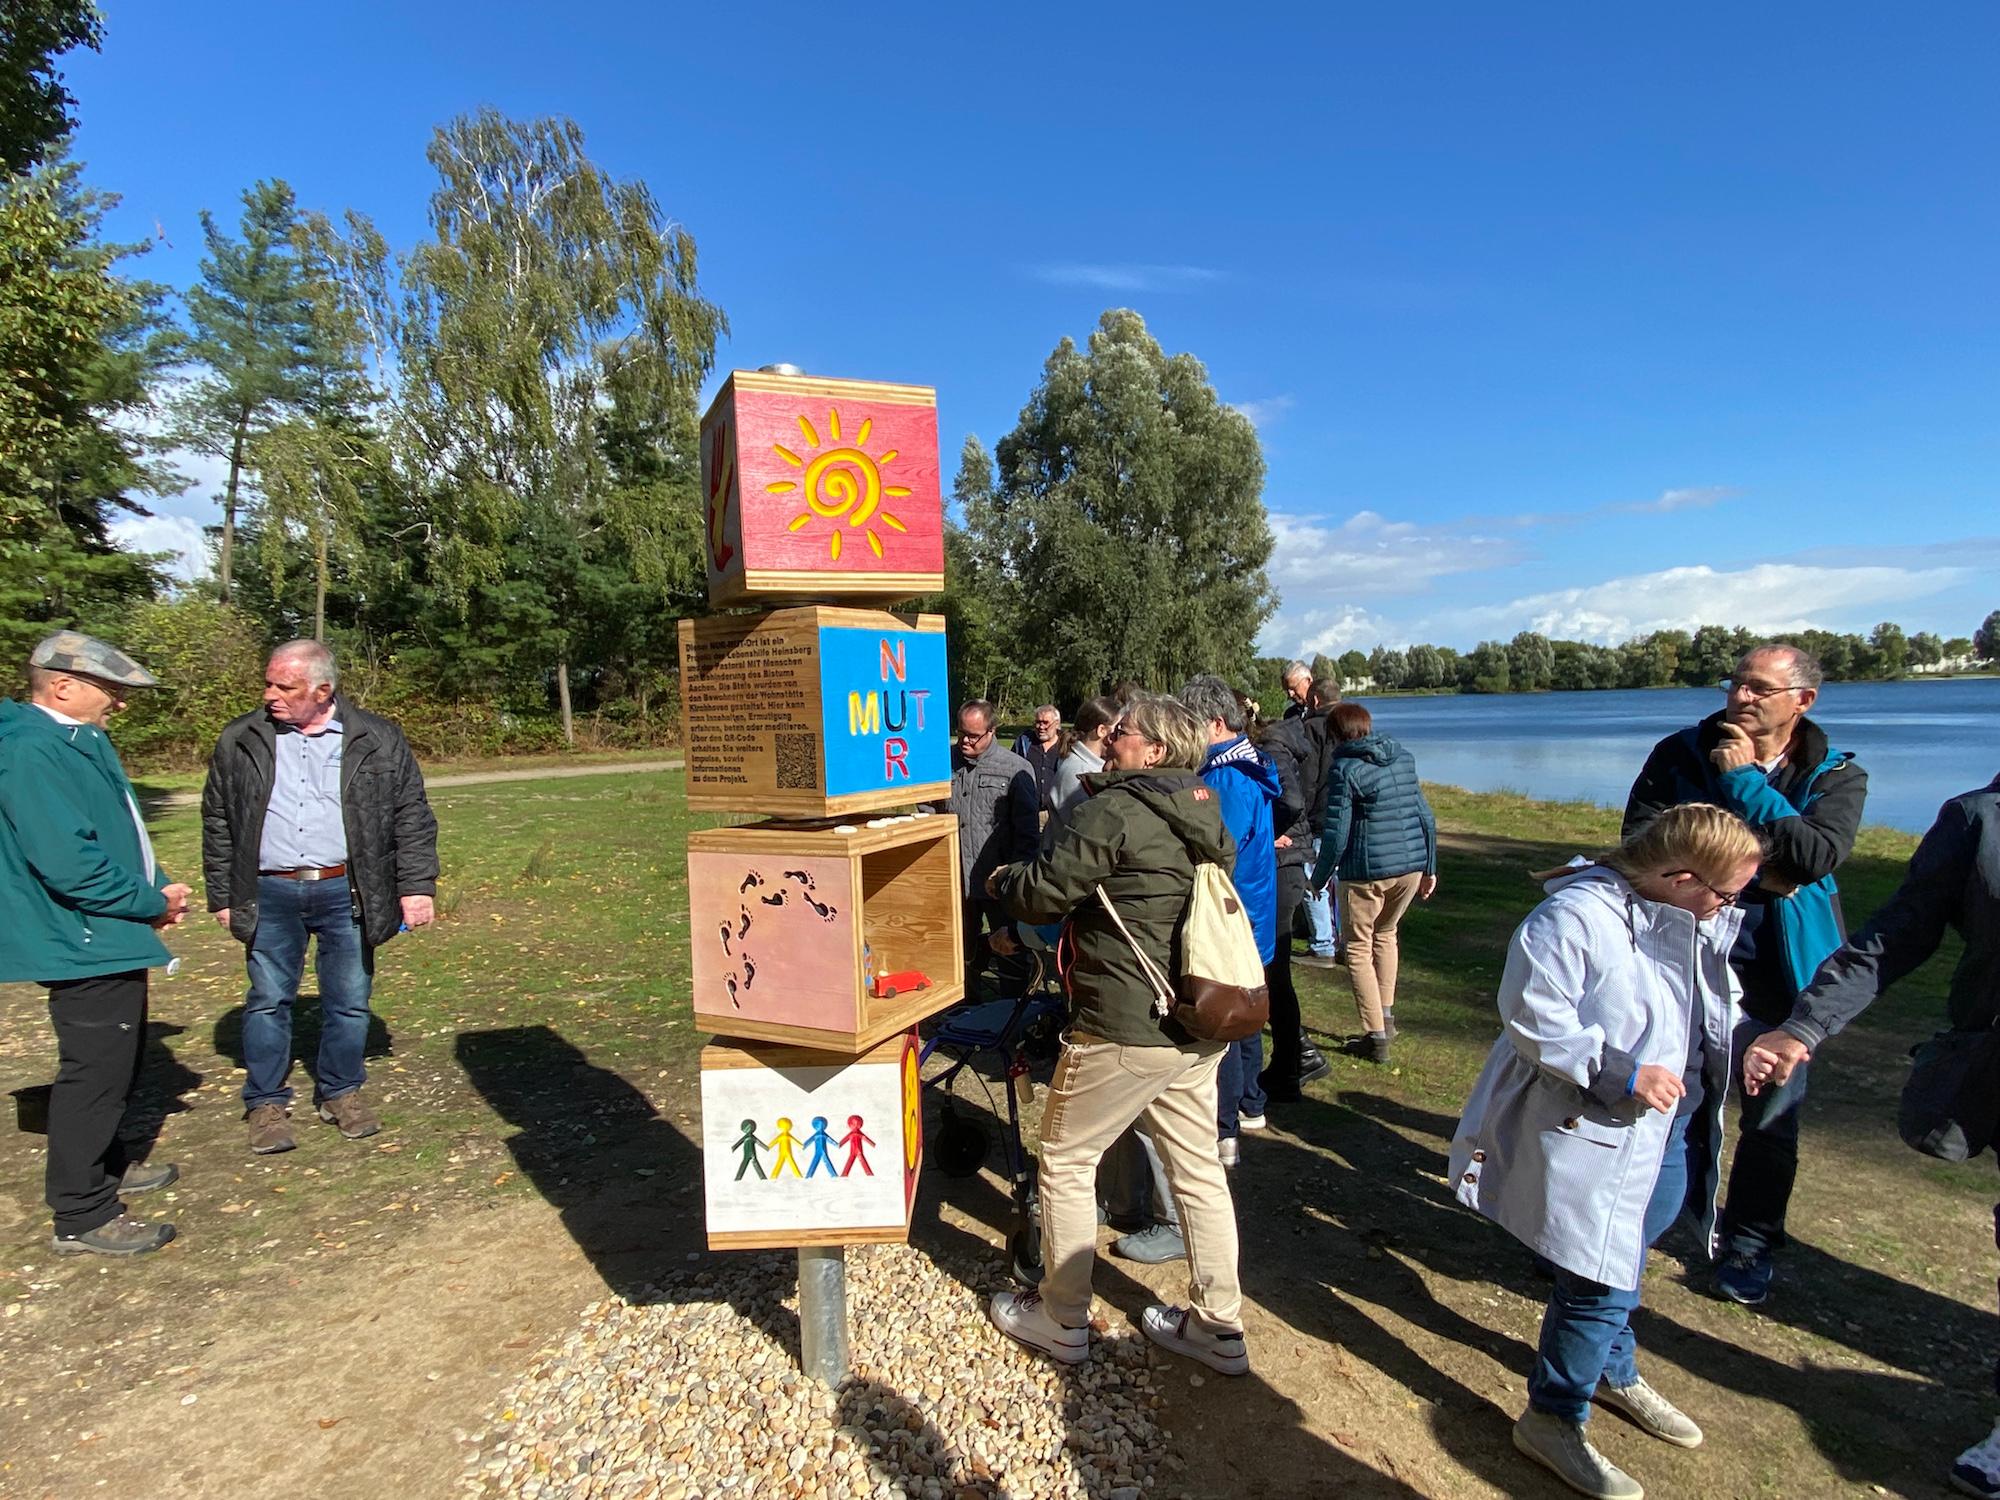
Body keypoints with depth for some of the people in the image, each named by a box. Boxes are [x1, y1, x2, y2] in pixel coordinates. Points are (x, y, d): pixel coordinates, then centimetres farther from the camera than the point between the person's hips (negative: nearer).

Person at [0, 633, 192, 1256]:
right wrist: (153, 903, -16)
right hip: (86, 946, -11)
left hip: (110, 942, 11)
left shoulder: (80, 741, 11)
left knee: (116, 1065, 23)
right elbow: (69, 862, -28)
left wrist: (157, 888, 2)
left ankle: (105, 1166, 41)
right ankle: (81, 1217, 12)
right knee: (95, 1075, -1)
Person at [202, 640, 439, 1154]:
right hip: (270, 894, 1)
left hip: (347, 892, -1)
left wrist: (416, 886, -4)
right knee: (269, 1000, 7)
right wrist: (222, 896, 8)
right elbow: (218, 824, 10)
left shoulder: (378, 741, 0)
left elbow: (412, 818, 2)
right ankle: (266, 1103, 23)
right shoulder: (240, 743, 5)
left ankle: (342, 1092, 26)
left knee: (350, 1001, 7)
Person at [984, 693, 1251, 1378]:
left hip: (1122, 1031, -8)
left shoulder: (1115, 810, -16)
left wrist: (1000, 881, 9)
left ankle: (1062, 1320, 25)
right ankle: (1218, 1327, 29)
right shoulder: (1202, 814, 11)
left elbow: (1041, 892, -15)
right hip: (1199, 1029, 8)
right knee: (1199, 1169, 17)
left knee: (1065, 1160, 10)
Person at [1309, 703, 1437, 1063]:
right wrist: (1429, 868, 19)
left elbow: (1336, 833, -13)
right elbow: (1425, 816, 11)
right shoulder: (1404, 758, 9)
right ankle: (1386, 1015, 31)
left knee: (1358, 949, 8)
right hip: (1412, 866, 6)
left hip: (1367, 871, -6)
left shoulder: (1344, 768, -9)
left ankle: (1376, 1036, 8)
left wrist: (1319, 878, -1)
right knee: (1386, 933, 27)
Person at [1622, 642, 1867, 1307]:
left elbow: (1814, 855, -22)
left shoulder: (1837, 776, -3)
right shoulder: (1681, 754, -3)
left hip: (1781, 968, 0)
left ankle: (1749, 1242, 33)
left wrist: (1743, 779, -18)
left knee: (1772, 1112, 13)